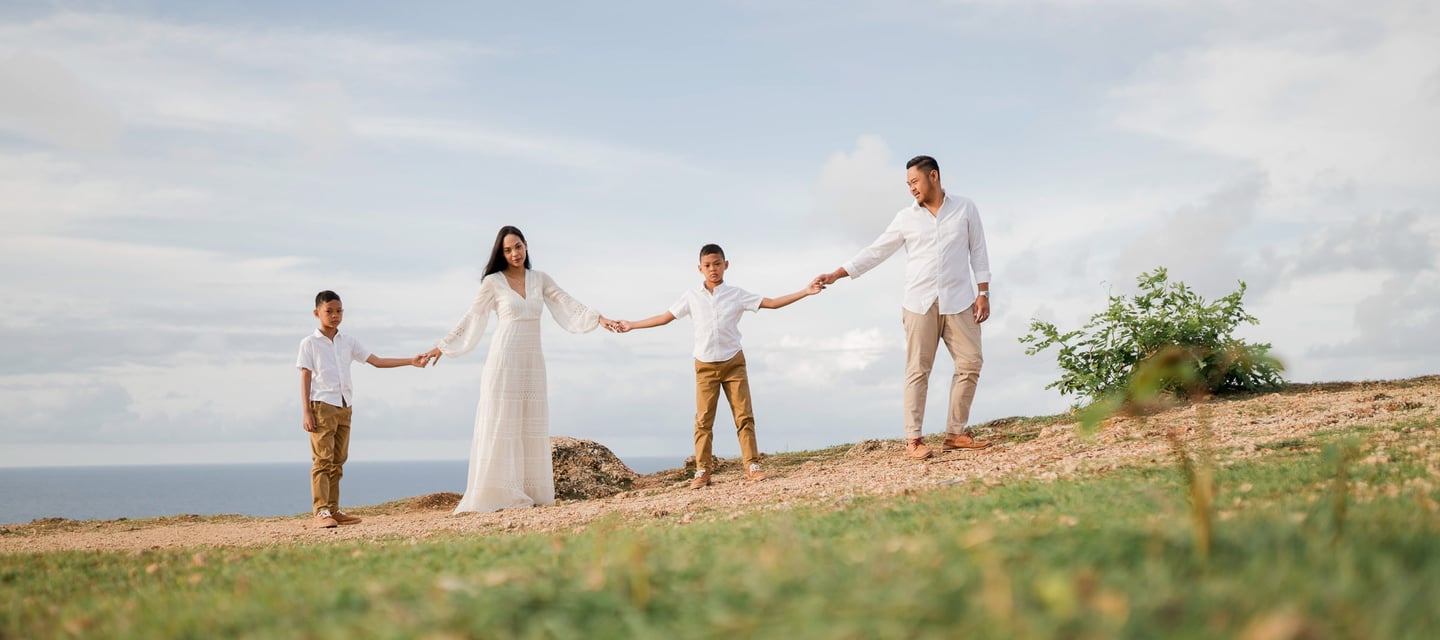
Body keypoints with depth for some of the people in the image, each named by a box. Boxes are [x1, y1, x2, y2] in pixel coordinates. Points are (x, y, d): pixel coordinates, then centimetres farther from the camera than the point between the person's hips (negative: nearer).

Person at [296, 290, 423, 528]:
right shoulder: (309, 343, 1)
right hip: (322, 406, -5)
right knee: (322, 460, -10)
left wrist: (411, 361, 1)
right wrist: (306, 412, -10)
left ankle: (333, 510, 11)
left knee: (337, 461, 7)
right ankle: (321, 512, -12)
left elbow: (377, 361, 10)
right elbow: (305, 378, -2)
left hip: (344, 408, 5)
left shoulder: (348, 341, 13)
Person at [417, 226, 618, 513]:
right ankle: (498, 494, -5)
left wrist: (599, 318, -5)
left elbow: (569, 305, 7)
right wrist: (441, 347, 10)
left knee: (531, 428, 3)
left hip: (532, 363, 4)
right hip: (503, 361, -4)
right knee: (500, 426, -5)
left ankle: (530, 494, 5)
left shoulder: (540, 280, 10)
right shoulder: (493, 282, 0)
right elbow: (470, 319, 7)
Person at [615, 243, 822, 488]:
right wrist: (631, 325, 13)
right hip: (705, 366, 0)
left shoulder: (737, 294, 0)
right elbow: (665, 318, 11)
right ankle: (702, 471, 0)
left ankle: (752, 465, 1)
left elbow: (772, 303, -2)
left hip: (734, 362, 0)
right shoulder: (691, 296, 3)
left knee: (744, 415, -3)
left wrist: (805, 292, -9)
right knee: (703, 419, -3)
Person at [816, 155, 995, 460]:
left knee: (970, 363, -3)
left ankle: (956, 433, 6)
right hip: (920, 303, -1)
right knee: (917, 370, -4)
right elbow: (875, 251, 7)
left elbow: (978, 252, 7)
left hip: (958, 301, 1)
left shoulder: (965, 209, 6)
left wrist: (983, 292, 0)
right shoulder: (906, 218, 6)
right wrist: (836, 274, 1)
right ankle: (913, 439, -4)